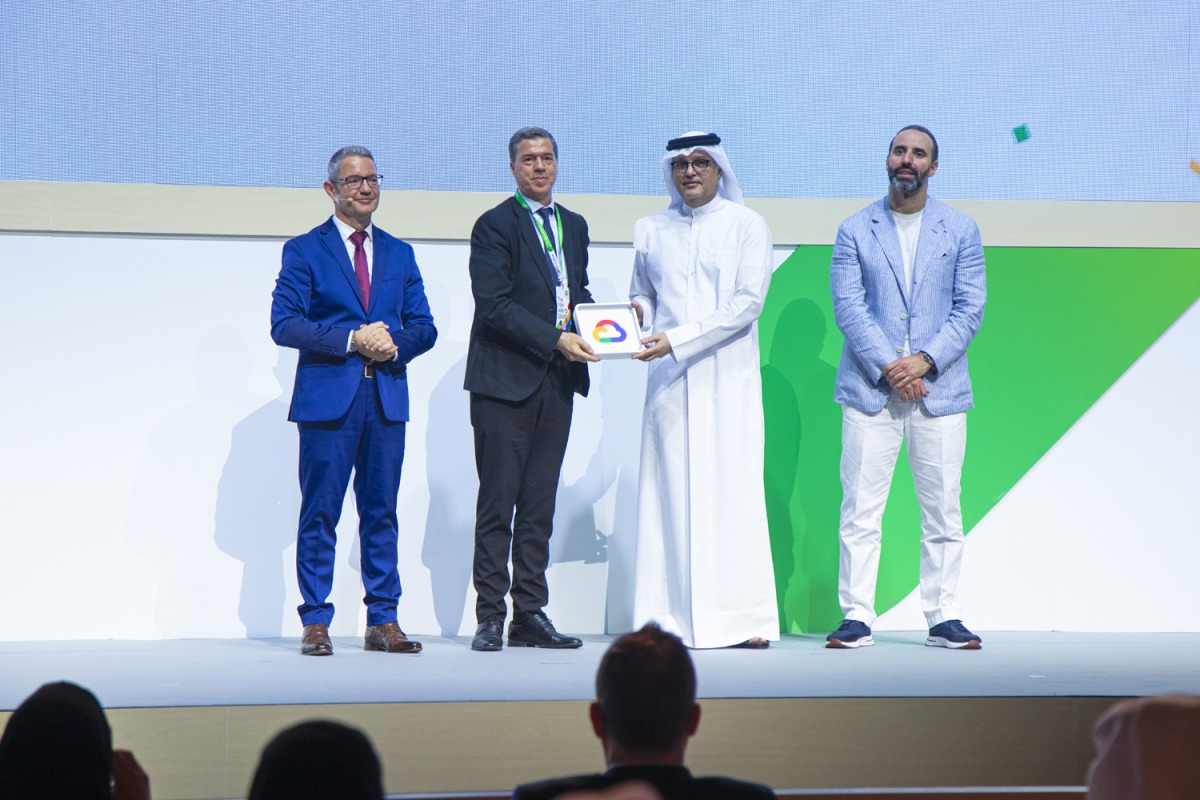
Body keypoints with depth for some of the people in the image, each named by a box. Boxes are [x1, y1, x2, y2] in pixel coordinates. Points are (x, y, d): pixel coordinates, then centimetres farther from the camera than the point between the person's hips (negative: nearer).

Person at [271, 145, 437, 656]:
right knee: (319, 512, -2)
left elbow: (424, 327, 14)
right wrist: (352, 340, -13)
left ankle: (383, 621, 10)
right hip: (327, 397, -4)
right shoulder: (304, 250, 4)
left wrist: (394, 342, -8)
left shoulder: (399, 254, 17)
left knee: (381, 512, 5)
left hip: (387, 398, 4)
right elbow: (284, 324, -6)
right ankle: (315, 621, 4)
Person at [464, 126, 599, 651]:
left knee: (540, 503, 7)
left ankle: (530, 614, 11)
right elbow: (494, 305, -12)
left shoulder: (574, 226, 18)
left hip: (557, 380, 6)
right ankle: (490, 617, 0)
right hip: (505, 380, -6)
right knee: (498, 501, -4)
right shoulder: (495, 226, -4)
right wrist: (556, 339, -18)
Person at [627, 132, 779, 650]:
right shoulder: (650, 230, 15)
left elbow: (746, 304, -6)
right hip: (668, 380, 3)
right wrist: (636, 312, -1)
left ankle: (744, 619, -4)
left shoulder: (747, 226, 4)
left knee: (732, 491, -6)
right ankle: (670, 618, -1)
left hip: (727, 379, -3)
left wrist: (676, 340, -14)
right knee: (667, 493, -3)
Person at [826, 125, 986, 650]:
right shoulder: (855, 231, 7)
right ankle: (857, 618, 1)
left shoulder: (960, 230, 9)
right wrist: (888, 368, -13)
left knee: (943, 510, 3)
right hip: (870, 388, -1)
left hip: (939, 387, 1)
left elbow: (970, 308, 3)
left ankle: (943, 618, 9)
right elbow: (848, 307, -2)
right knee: (860, 509, -4)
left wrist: (925, 361, -11)